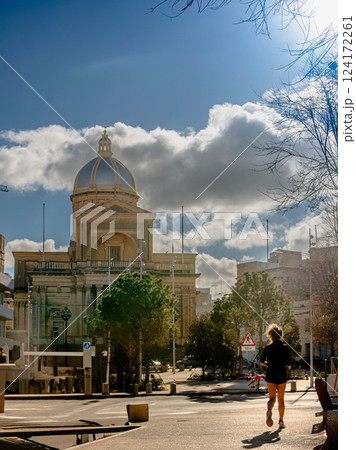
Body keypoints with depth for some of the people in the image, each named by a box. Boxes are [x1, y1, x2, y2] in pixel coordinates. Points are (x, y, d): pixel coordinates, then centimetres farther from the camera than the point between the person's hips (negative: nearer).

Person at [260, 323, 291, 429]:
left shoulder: (267, 348, -2)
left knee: (272, 397, 4)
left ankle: (269, 410, -28)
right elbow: (288, 365, -7)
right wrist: (287, 367, 16)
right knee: (281, 399, 13)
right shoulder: (284, 347, -4)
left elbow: (261, 362, 3)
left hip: (270, 376, 0)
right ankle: (281, 421, 14)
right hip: (282, 376, 0)